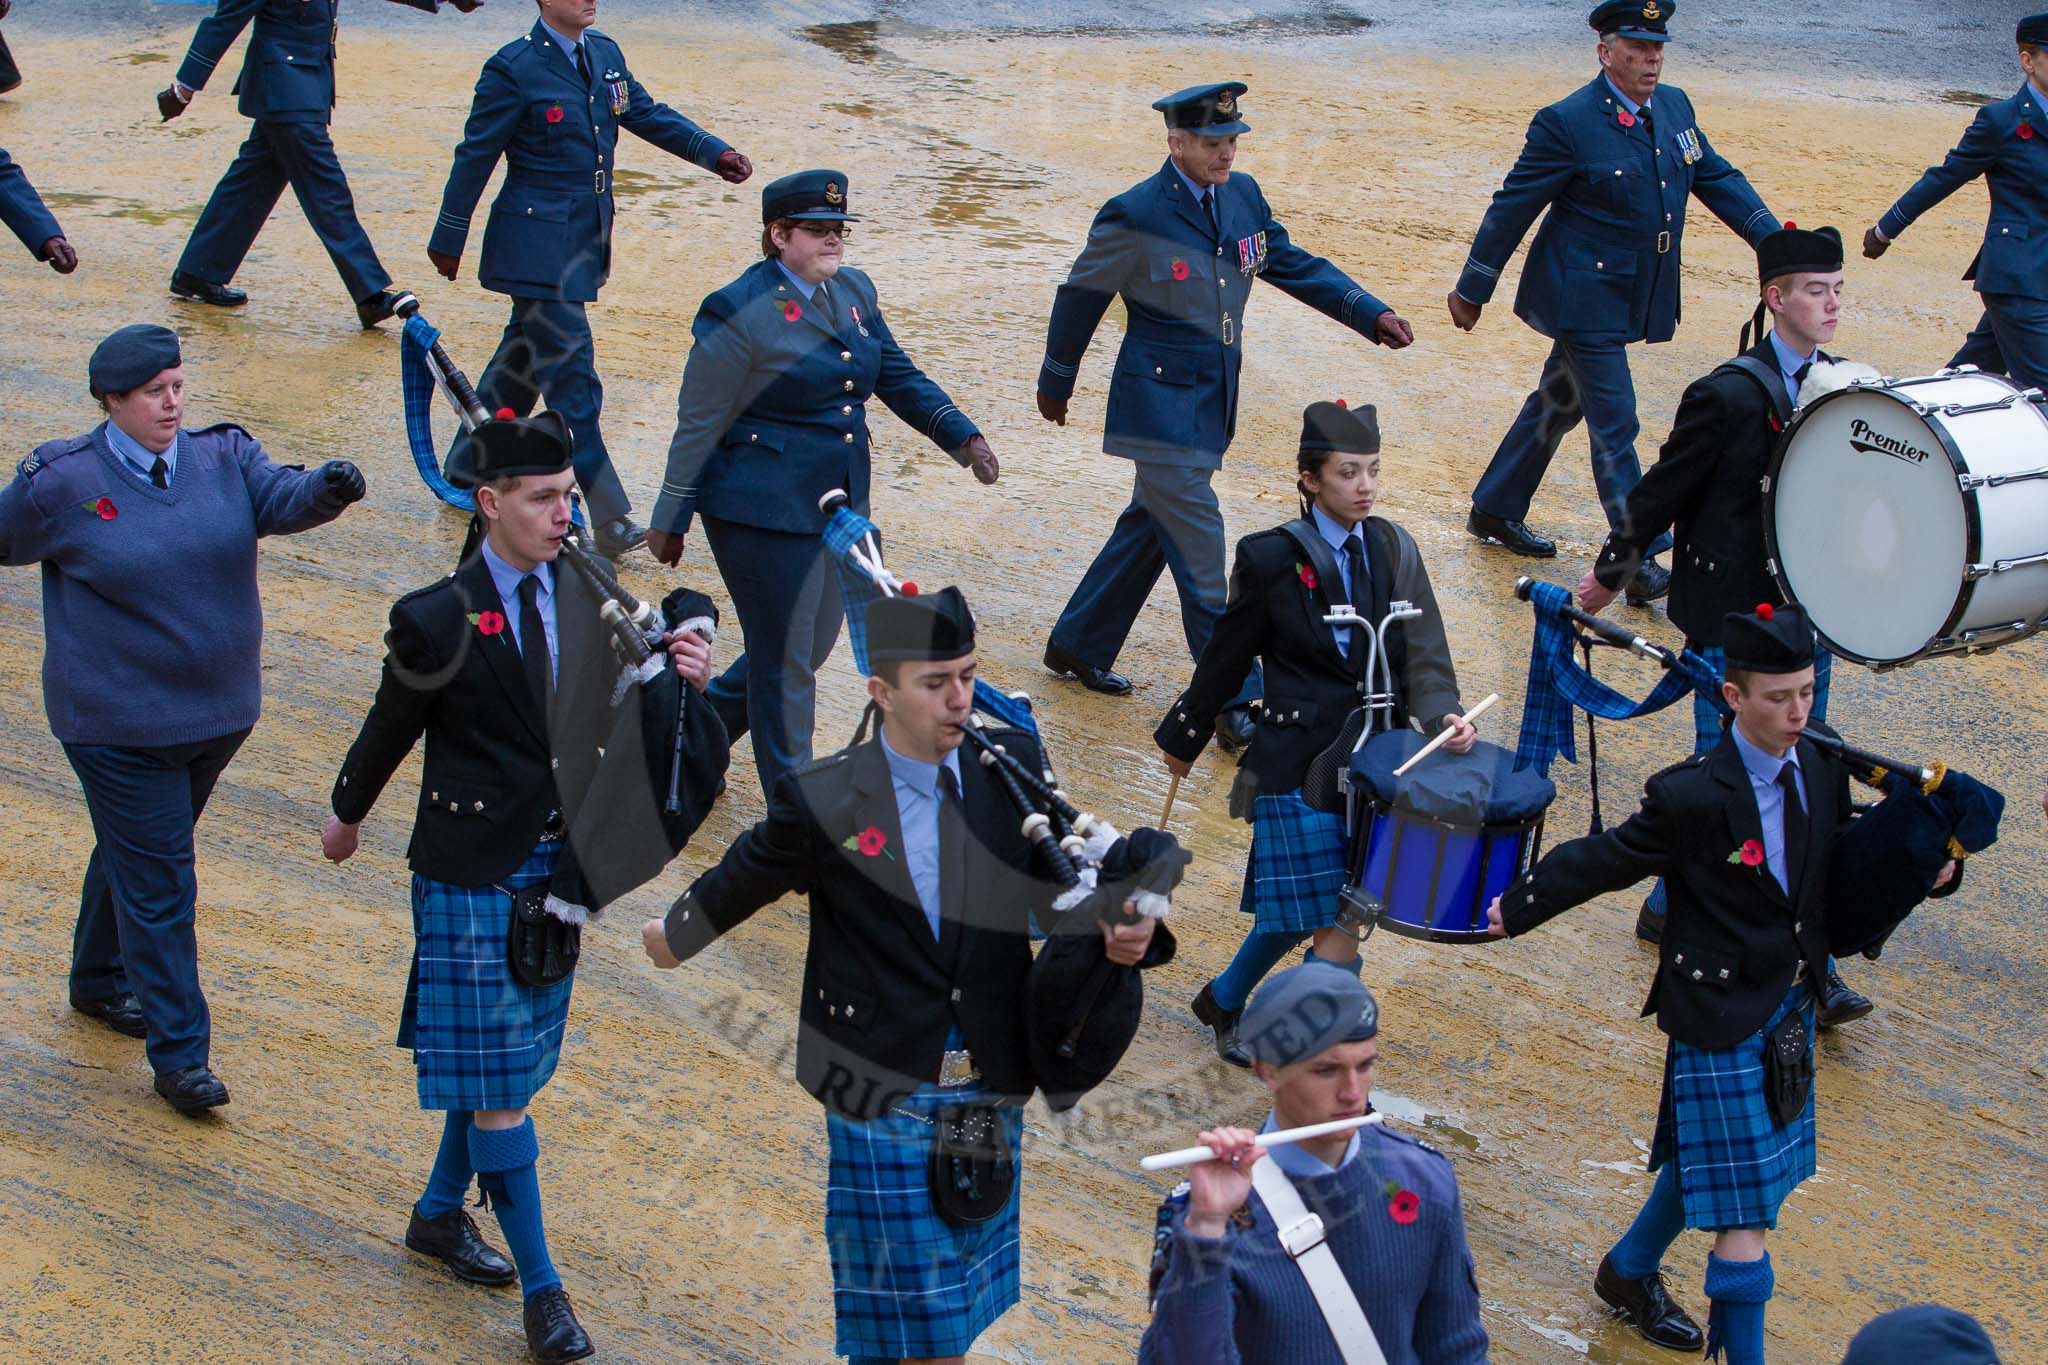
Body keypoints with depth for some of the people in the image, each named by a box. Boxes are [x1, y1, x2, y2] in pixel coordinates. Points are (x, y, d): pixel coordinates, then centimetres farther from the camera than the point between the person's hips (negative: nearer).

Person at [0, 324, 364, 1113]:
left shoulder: (223, 457, -3)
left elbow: (279, 500, -20)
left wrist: (327, 490, -39)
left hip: (220, 709, 5)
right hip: (118, 724, -5)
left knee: (140, 853, 24)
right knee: (156, 883, -4)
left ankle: (100, 982, 47)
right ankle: (178, 1055, 3)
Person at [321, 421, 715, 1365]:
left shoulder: (586, 596, -2)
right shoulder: (437, 621, -17)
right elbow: (389, 731, -1)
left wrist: (680, 678, -18)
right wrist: (346, 817, 13)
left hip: (557, 864, 6)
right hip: (471, 873, -6)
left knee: (507, 1058, 18)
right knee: (497, 1082, -2)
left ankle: (441, 1214, 40)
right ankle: (540, 1286, 7)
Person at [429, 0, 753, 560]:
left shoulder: (605, 54, 7)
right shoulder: (514, 68, -14)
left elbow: (648, 114, 16)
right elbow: (475, 156, -8)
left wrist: (714, 152, 2)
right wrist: (448, 240, -2)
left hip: (586, 238, 8)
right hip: (537, 245, -8)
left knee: (526, 355, 19)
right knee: (569, 373, -7)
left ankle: (464, 471, 36)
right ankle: (611, 522, -6)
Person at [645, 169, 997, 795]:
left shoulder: (854, 290, 8)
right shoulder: (740, 312, -14)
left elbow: (899, 377, 14)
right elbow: (699, 425, -10)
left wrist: (963, 436, -1)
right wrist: (671, 522, -6)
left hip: (840, 504, 8)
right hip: (763, 511, -8)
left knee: (813, 645, 19)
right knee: (785, 661, 0)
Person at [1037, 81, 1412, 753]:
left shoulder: (1242, 195, 3)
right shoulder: (1135, 217, -16)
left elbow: (1293, 264, 11)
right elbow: (1080, 298, -4)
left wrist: (1371, 313, -2)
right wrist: (1055, 385, 8)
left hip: (1214, 398, 8)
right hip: (1162, 402, -8)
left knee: (1151, 526, 19)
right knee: (1198, 548, -7)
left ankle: (1077, 645, 36)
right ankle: (1233, 703, -2)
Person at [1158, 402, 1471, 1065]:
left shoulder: (1393, 549, 4)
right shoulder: (1272, 557, -8)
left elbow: (1423, 655, -1)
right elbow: (1228, 656, 3)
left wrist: (1444, 716, -20)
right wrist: (1183, 736, 12)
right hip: (1299, 763, -5)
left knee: (1297, 909, 16)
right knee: (1336, 928, -7)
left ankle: (1224, 1000, 44)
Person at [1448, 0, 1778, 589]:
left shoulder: (1674, 106, 5)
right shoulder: (1567, 122, -17)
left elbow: (1716, 177, 13)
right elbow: (1512, 208, -11)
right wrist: (1472, 292, -5)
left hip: (1634, 299, 8)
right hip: (1584, 298, -8)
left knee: (1558, 405, 19)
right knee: (1614, 428, -7)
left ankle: (1494, 512, 35)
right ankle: (1641, 564, -4)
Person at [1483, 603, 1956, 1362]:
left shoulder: (1821, 770, -4)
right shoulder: (1693, 796, -24)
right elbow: (1601, 861, -10)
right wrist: (1518, 909, 1)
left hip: (1791, 1007, 7)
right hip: (1722, 1018, -7)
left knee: (1702, 1157, 25)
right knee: (1747, 1208, -7)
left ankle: (1629, 1273, 49)